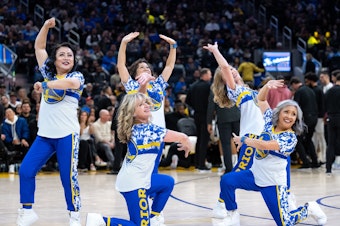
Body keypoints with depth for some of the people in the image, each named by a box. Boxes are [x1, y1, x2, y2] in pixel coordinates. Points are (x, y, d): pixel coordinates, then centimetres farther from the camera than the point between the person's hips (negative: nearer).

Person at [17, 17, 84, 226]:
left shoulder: (77, 76, -3)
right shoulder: (48, 73, 11)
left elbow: (69, 83, -27)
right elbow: (39, 47, 16)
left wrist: (45, 85, -29)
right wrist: (46, 26, 4)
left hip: (67, 135, -5)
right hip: (44, 135, 5)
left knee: (68, 176, -4)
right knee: (26, 171, 0)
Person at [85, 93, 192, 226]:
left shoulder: (135, 128, 6)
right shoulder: (148, 130, -19)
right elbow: (181, 137, -18)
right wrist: (187, 144, 1)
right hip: (134, 184, -9)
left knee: (168, 182, 27)